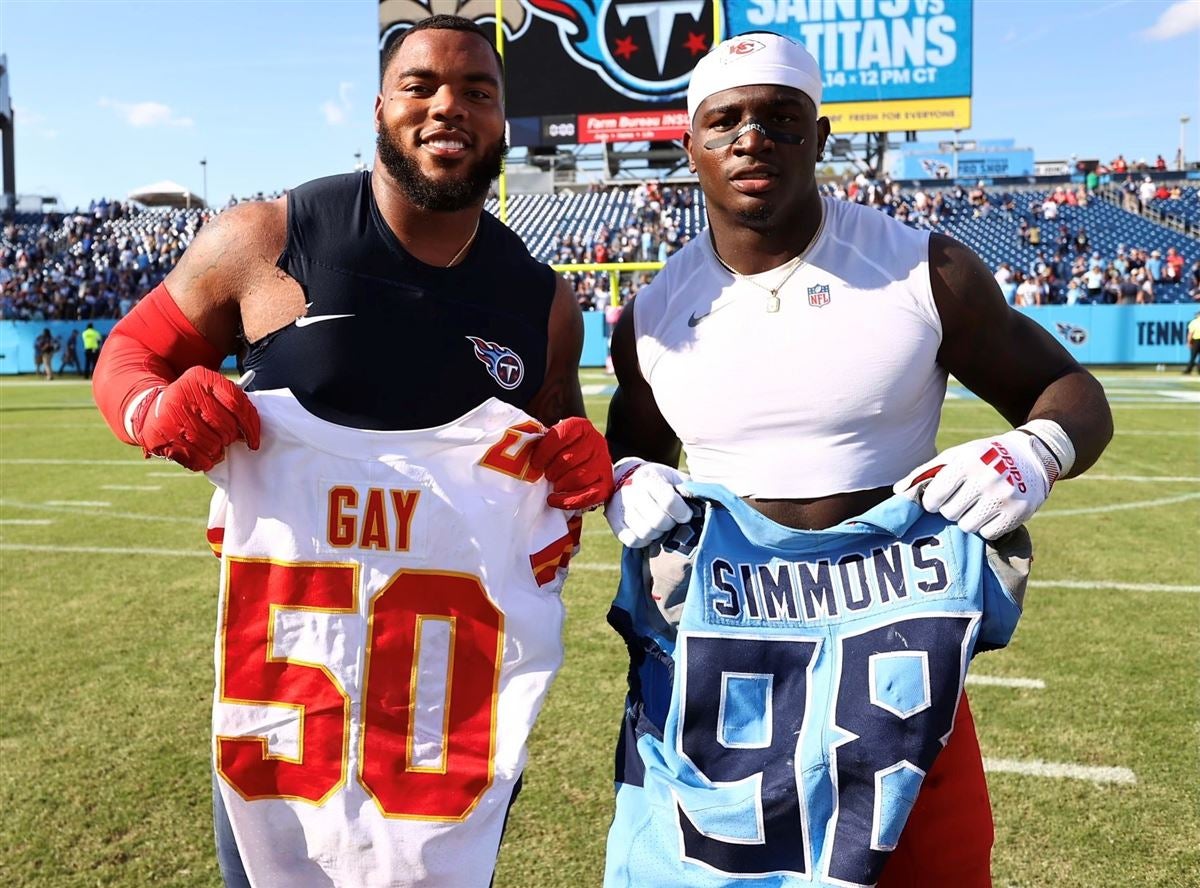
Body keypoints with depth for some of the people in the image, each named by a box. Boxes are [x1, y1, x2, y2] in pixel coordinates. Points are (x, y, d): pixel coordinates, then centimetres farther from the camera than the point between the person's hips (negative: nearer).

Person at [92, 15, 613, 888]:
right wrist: (159, 413, -17)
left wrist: (583, 472, -7)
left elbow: (561, 439, 16)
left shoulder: (543, 303, 2)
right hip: (282, 663, -2)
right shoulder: (266, 243, -6)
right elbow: (130, 353, 6)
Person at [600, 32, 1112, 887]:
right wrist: (625, 480, -8)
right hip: (715, 649, 2)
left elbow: (1071, 390, 0)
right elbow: (633, 447, 16)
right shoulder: (652, 316, 1)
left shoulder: (927, 271, -8)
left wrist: (1034, 452, -22)